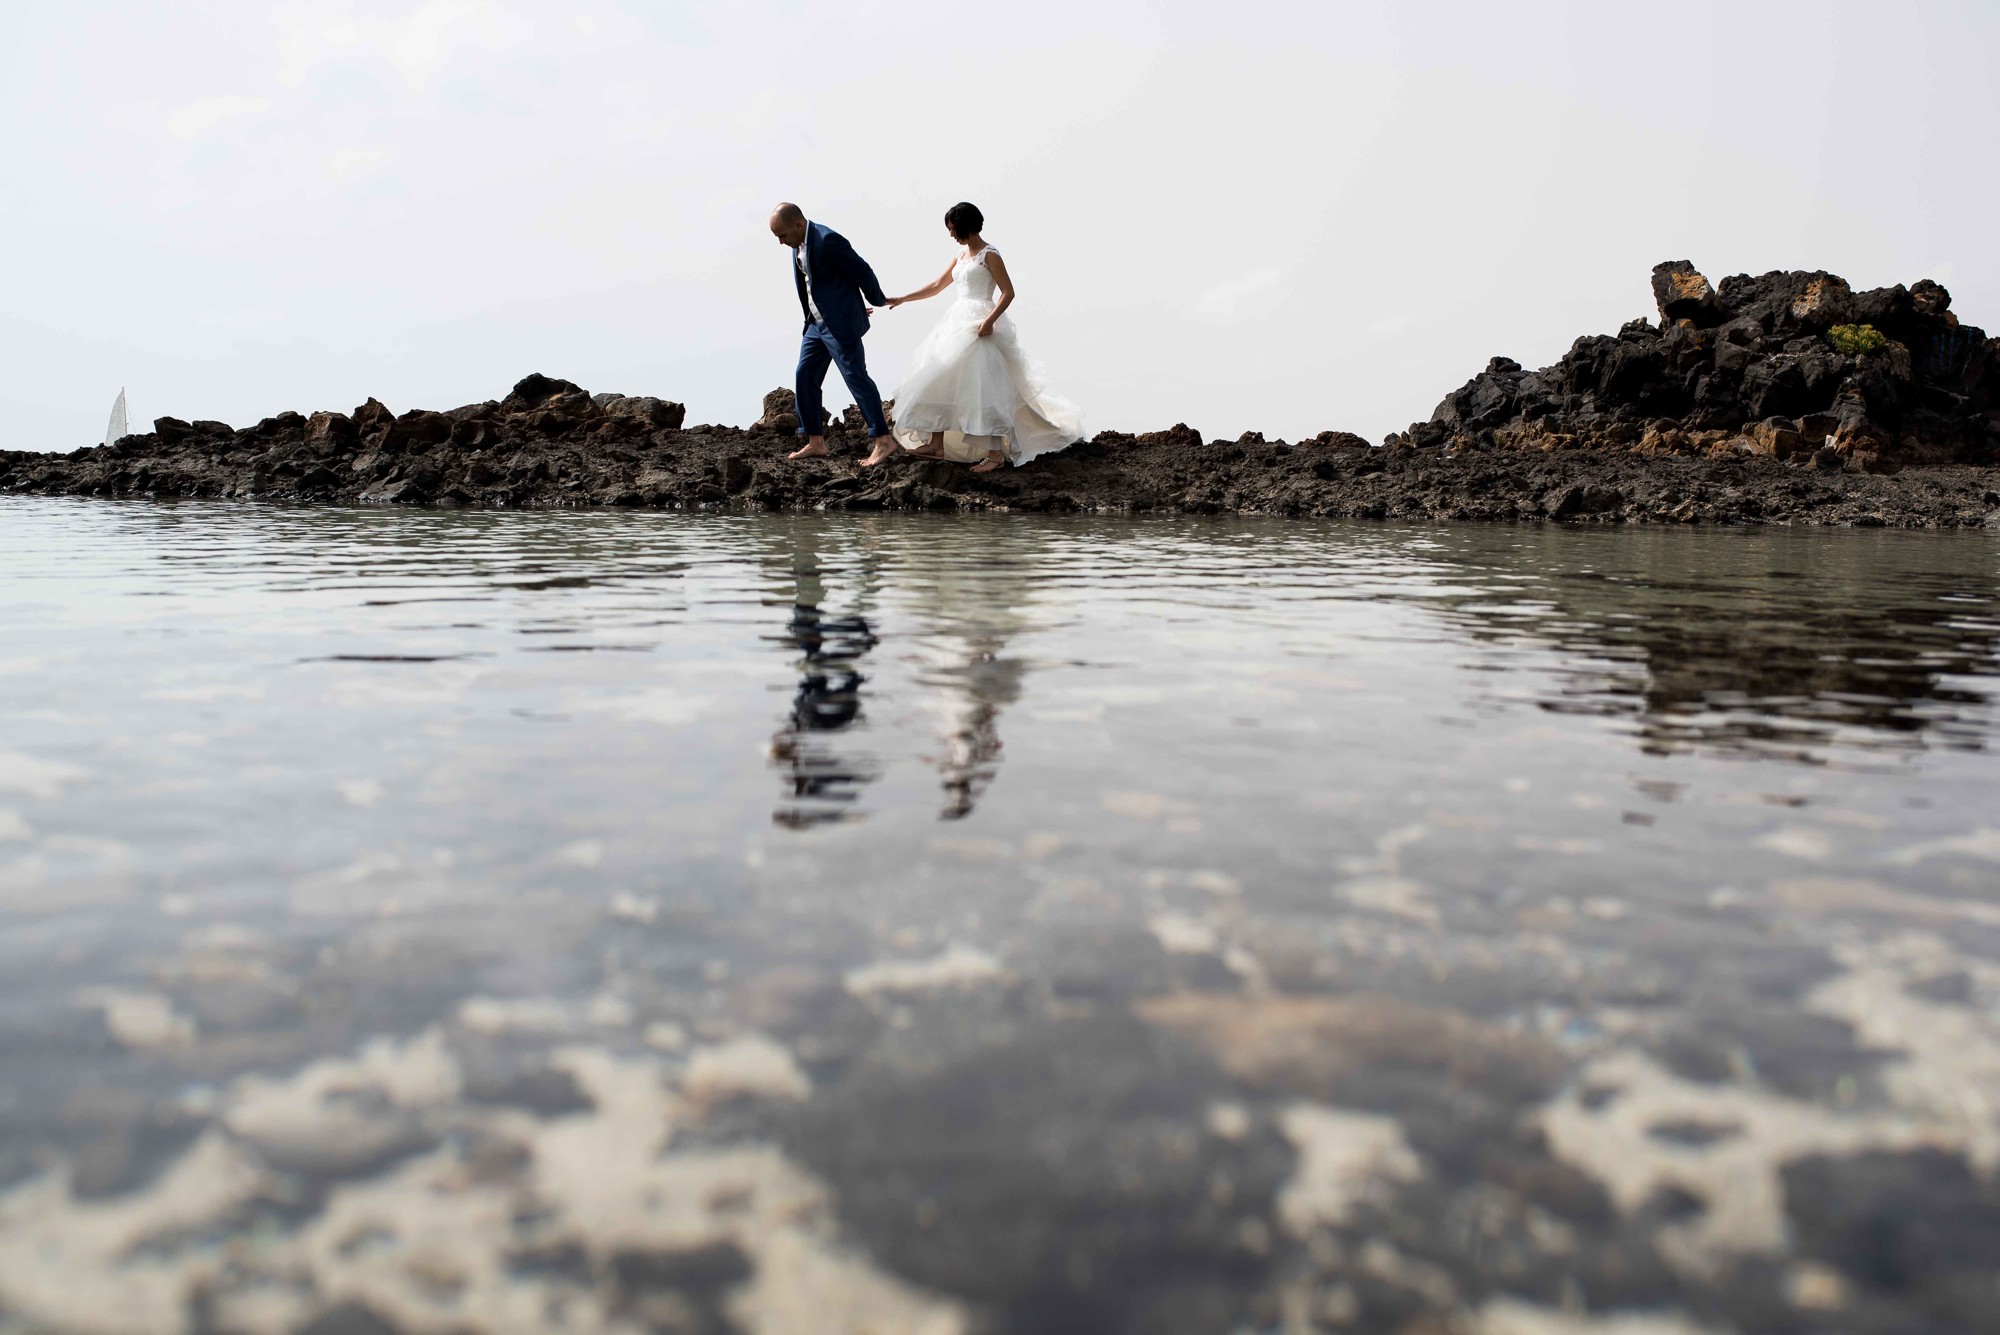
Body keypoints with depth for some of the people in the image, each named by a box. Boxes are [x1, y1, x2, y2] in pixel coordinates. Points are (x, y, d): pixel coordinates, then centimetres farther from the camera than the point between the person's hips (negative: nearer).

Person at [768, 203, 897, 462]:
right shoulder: (798, 245, 7)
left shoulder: (827, 240, -21)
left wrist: (878, 301, 0)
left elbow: (861, 270, -14)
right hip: (816, 323, 9)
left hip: (840, 323, -9)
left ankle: (883, 439, -2)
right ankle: (815, 442, 14)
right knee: (804, 378, 8)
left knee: (856, 376, -7)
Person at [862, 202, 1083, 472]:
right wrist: (902, 299, 21)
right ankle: (937, 444, 12)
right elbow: (937, 285, 23)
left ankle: (996, 453, -11)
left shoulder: (989, 255, -8)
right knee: (942, 382, 6)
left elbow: (1008, 292, -12)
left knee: (983, 387, -12)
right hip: (958, 323, 9)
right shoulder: (961, 255, 15)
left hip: (978, 327, -9)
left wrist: (990, 320, -25)